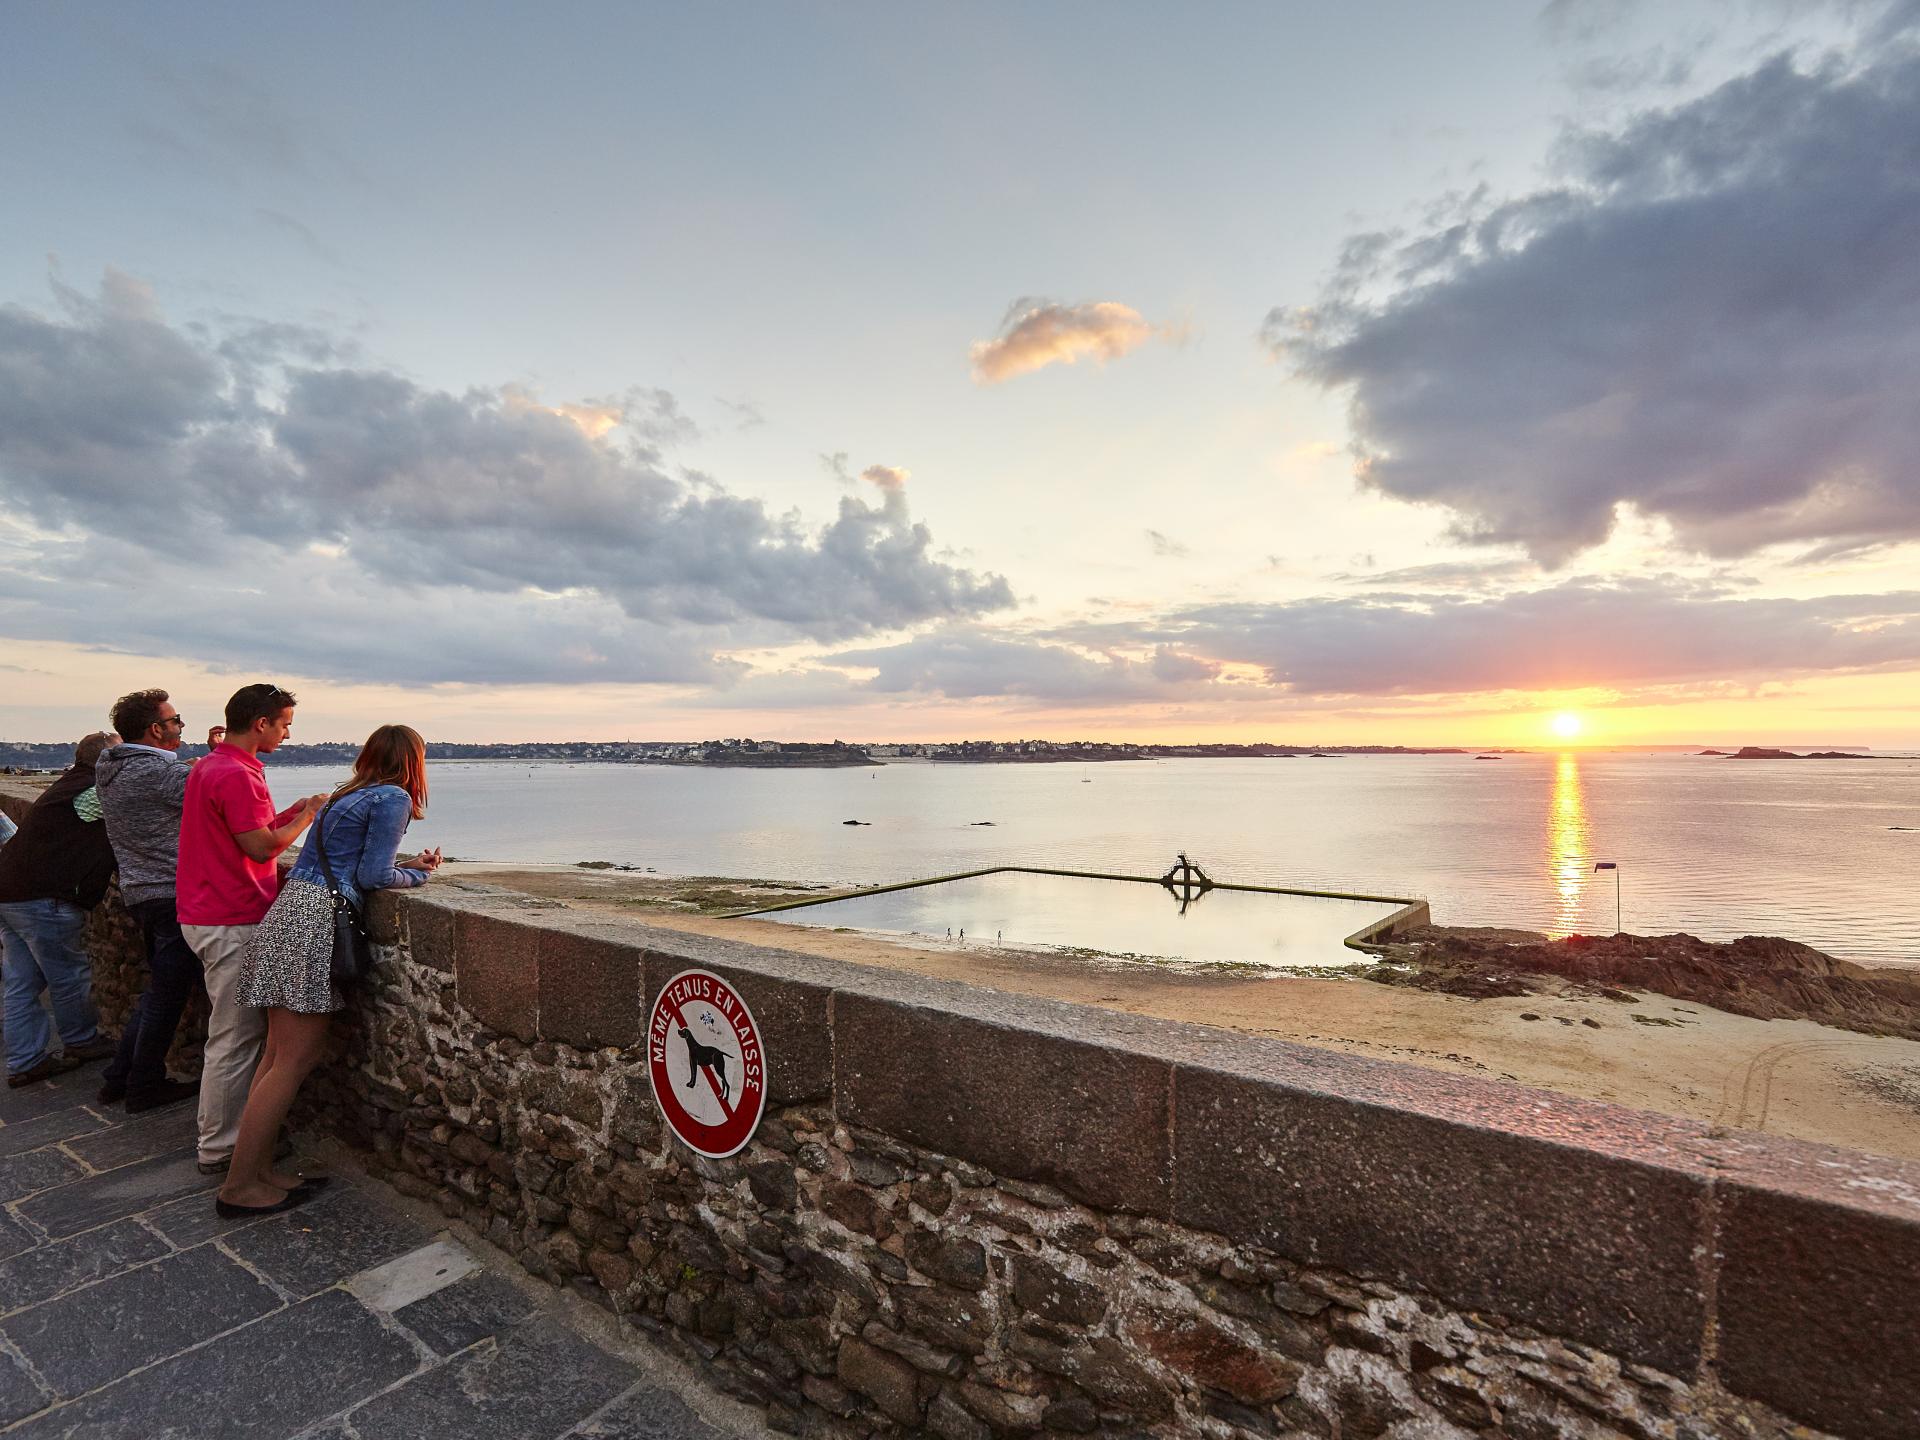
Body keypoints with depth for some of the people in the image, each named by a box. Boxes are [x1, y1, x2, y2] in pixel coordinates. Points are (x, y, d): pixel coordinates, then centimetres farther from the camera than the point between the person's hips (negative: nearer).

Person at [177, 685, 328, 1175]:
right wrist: (308, 814, -7)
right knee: (235, 1039, 0)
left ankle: (219, 1134, 30)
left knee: (235, 1032, 19)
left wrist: (294, 811, 9)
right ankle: (218, 1149, 10)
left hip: (204, 915, 11)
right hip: (232, 923, -11)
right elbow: (262, 847, -20)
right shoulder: (236, 775, -20)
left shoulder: (207, 767, 14)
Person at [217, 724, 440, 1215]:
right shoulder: (394, 799, -7)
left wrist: (408, 864, 19)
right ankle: (240, 1187, 5)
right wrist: (418, 875, 7)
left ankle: (259, 1169, 20)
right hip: (313, 922, -10)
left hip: (287, 912, 10)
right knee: (295, 1059, -2)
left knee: (279, 1054, 13)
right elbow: (373, 876, -10)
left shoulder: (346, 796, 20)